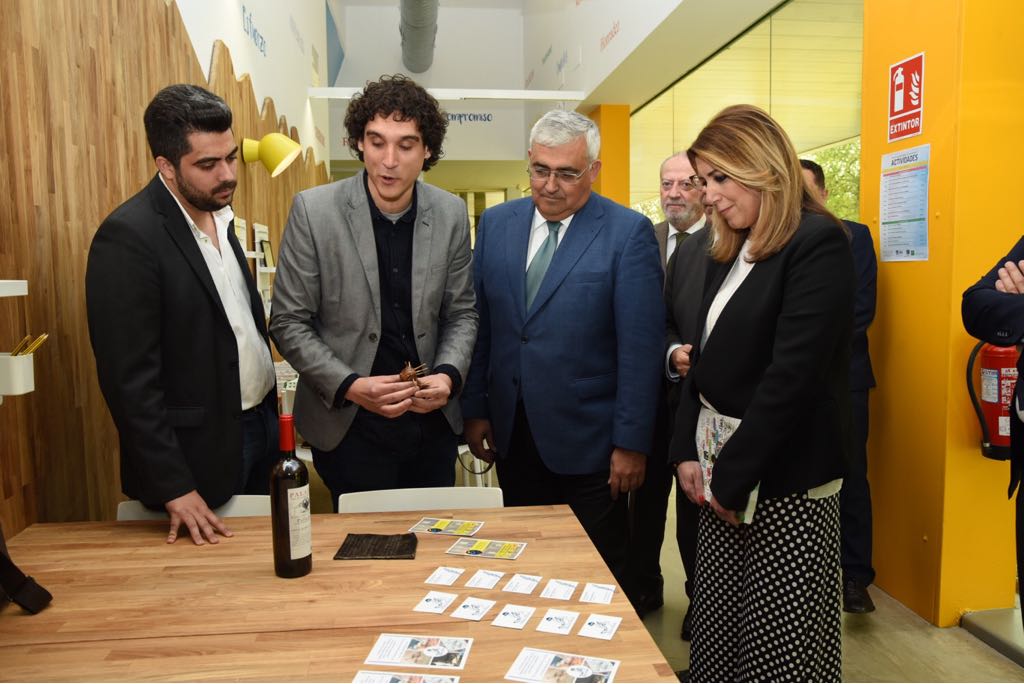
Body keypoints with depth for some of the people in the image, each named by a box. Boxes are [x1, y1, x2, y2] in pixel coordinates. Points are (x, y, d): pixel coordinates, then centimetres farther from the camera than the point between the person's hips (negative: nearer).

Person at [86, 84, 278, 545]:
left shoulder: (218, 212, 6)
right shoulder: (127, 237, -19)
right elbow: (129, 379, -19)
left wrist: (271, 412, 11)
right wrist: (173, 488, -17)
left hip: (261, 424, 7)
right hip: (200, 451, -7)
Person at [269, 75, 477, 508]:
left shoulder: (451, 214, -2)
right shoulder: (313, 210, -10)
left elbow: (461, 313, 6)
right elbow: (289, 323, -7)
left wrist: (448, 374, -12)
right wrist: (350, 386, -18)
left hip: (432, 420, 3)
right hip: (349, 425, -3)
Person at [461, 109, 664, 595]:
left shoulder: (628, 232, -9)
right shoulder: (496, 223, 5)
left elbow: (641, 346, -11)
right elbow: (479, 323, 7)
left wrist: (631, 442, -11)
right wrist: (474, 409, 5)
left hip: (587, 441, -4)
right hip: (512, 436, 4)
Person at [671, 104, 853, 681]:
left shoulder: (819, 243, -14)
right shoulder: (731, 251, 11)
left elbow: (792, 373, -20)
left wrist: (734, 476, -16)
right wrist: (688, 452, 2)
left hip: (785, 481, -7)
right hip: (725, 475, 7)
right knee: (721, 632, 15)